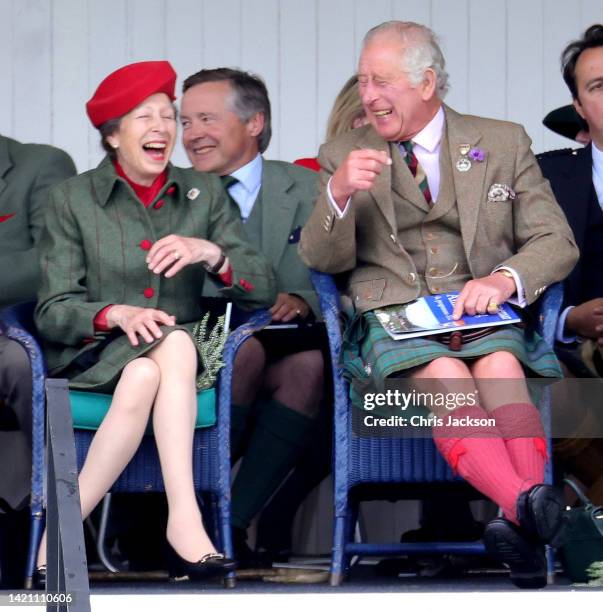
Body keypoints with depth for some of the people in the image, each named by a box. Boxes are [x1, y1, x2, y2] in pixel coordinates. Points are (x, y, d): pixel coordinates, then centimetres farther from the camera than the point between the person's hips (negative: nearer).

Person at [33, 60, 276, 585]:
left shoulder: (204, 193, 12)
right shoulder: (73, 199, 6)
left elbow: (263, 289, 1)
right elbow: (53, 312, -3)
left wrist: (211, 253, -20)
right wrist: (116, 315, -23)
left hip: (180, 353, 2)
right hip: (95, 357, -2)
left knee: (144, 376, -35)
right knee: (172, 348, -35)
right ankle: (184, 524, -39)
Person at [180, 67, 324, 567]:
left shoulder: (306, 191, 14)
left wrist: (304, 301, -16)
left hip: (286, 345, 0)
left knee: (309, 364, -34)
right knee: (245, 349, -34)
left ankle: (231, 521, -32)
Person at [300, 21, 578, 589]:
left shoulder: (502, 143, 16)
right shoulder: (342, 154, 17)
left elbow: (556, 242, 10)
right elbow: (323, 259, 8)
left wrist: (505, 278, -12)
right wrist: (338, 194, -13)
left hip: (482, 313, 1)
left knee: (502, 368, -35)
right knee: (447, 377, -34)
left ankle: (522, 525, -54)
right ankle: (532, 507, -57)